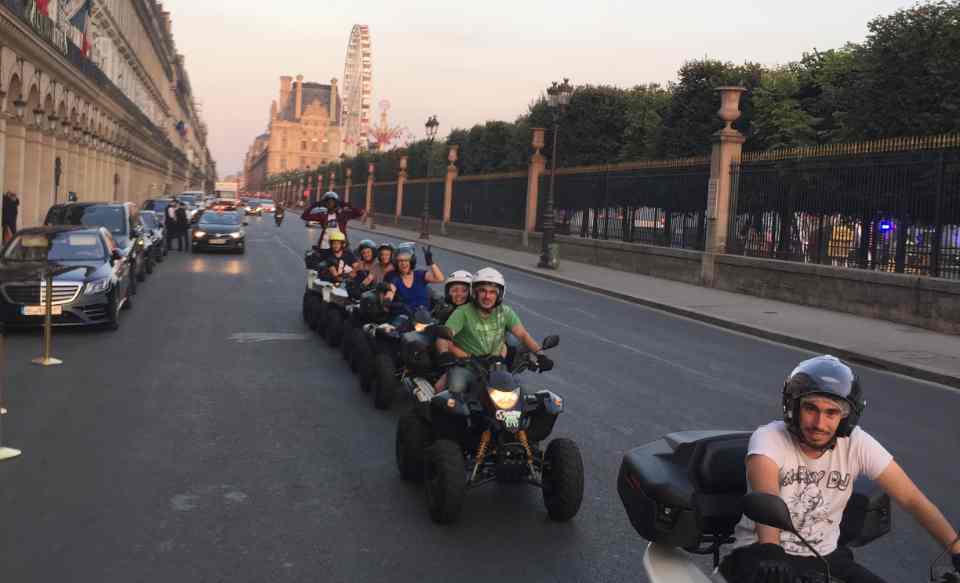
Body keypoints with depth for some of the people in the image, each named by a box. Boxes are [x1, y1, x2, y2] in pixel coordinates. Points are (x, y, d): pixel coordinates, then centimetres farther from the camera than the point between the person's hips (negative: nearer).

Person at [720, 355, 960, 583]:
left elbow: (912, 499, -8)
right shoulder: (768, 439, -18)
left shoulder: (857, 444, -7)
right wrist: (769, 548, -52)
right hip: (760, 554, -4)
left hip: (824, 557, 5)